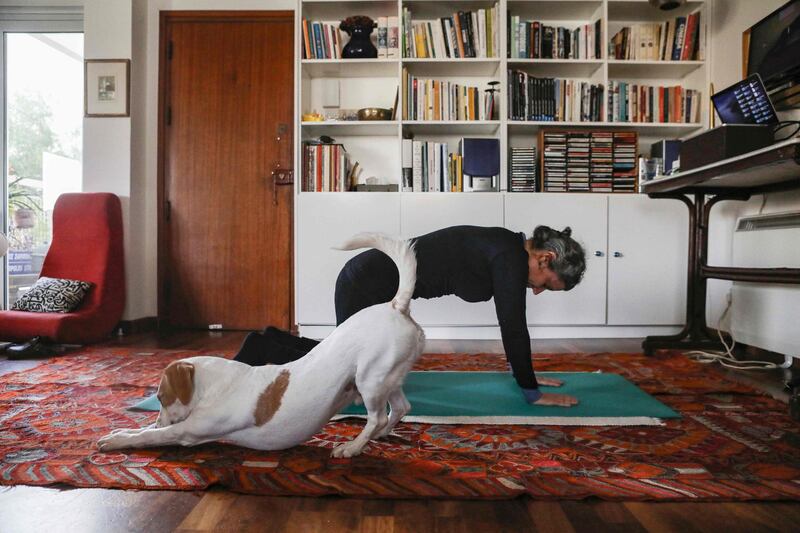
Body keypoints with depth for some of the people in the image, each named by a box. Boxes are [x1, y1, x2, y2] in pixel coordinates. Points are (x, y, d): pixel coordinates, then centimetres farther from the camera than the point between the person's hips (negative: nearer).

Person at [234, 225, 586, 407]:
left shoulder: (509, 251, 9)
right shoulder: (511, 256, -18)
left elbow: (512, 324, 18)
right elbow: (514, 328, -17)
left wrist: (524, 372, 24)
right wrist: (532, 392, -7)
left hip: (376, 283, 10)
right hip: (367, 284, -10)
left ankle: (275, 343, 27)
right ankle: (264, 350, 11)